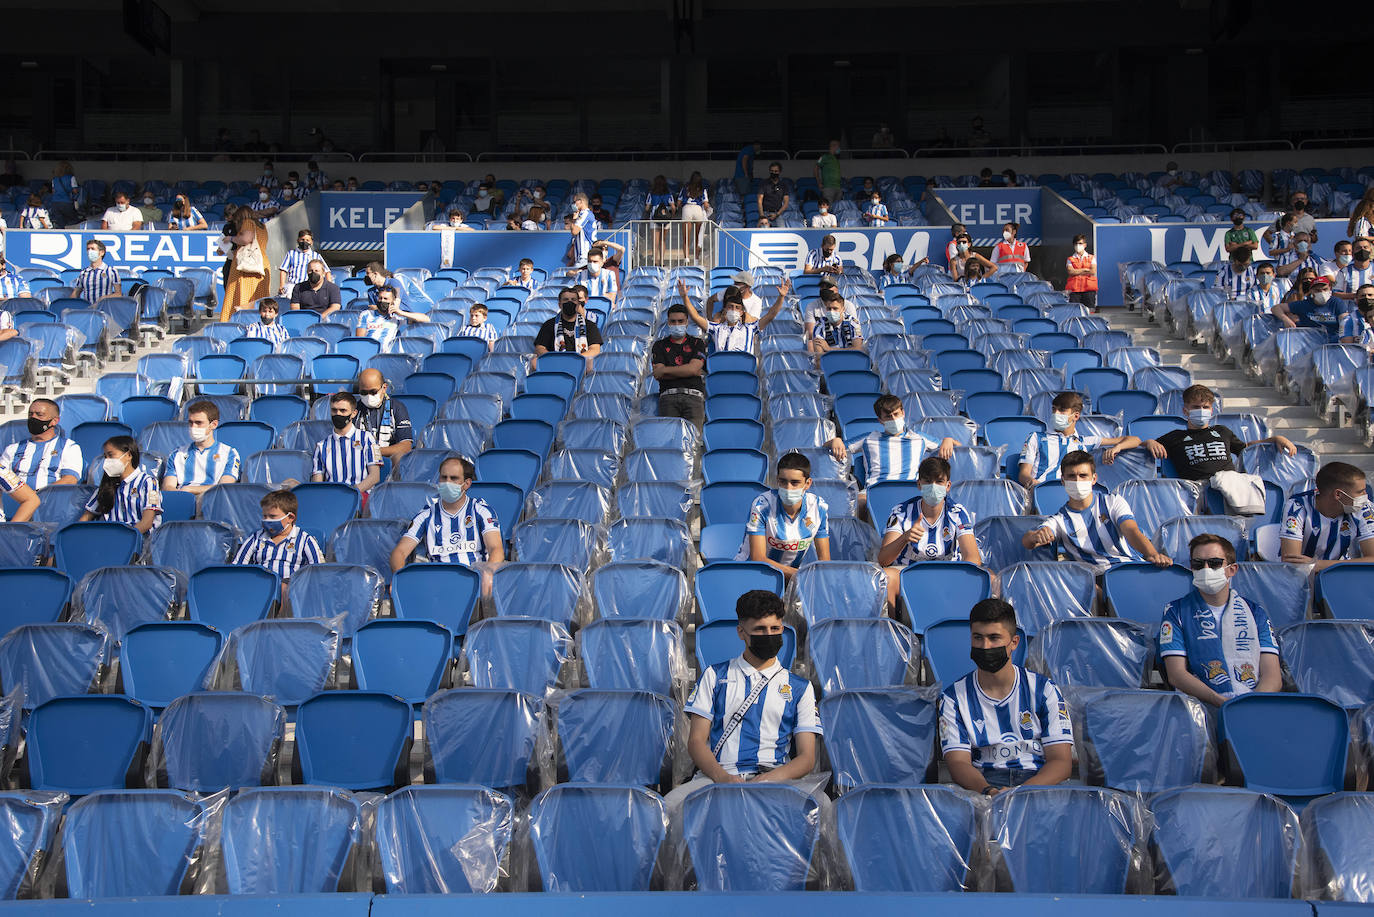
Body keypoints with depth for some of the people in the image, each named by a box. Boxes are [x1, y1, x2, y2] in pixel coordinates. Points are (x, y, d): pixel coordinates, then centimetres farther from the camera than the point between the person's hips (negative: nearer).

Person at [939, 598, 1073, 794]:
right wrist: (988, 791, -26)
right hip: (983, 783, -1)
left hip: (1039, 780, 1)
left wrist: (1019, 792, -20)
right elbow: (958, 762, -2)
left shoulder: (1043, 689, 8)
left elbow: (1061, 761, 1)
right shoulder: (954, 698, 9)